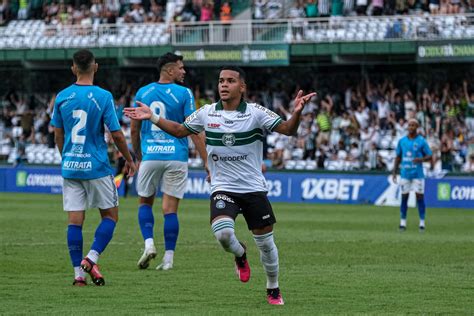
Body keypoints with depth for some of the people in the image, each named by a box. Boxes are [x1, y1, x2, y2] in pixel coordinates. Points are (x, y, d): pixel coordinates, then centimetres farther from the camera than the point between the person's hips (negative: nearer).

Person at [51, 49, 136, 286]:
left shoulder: (62, 97, 2)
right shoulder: (103, 97, -9)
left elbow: (58, 135, 10)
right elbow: (116, 134, -7)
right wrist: (129, 160, 9)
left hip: (70, 166, 3)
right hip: (96, 167, -3)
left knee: (74, 220, 4)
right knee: (110, 215, 10)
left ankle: (78, 272, 1)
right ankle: (91, 259, -7)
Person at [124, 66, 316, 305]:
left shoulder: (255, 113, -8)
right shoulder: (207, 113, 1)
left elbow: (288, 129, -13)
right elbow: (179, 130, 15)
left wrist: (297, 113, -33)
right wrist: (152, 117, 7)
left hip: (254, 188, -1)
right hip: (223, 188, 1)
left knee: (265, 242, 4)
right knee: (222, 232, -26)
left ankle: (273, 290, 29)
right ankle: (240, 255, 11)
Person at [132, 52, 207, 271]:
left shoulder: (142, 93, 5)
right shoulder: (184, 94, -5)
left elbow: (134, 130, 10)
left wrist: (138, 158, 22)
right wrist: (207, 161, -4)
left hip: (150, 156, 2)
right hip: (176, 157, -2)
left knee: (145, 202, 18)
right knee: (170, 209, 2)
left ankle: (149, 244, -2)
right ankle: (168, 258, 2)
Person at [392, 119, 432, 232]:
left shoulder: (422, 141, -2)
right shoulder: (402, 141, 7)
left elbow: (429, 156, 1)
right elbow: (398, 157, 13)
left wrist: (421, 159, -19)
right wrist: (394, 172, 8)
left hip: (418, 174, -3)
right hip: (405, 174, 3)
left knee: (420, 197, -4)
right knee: (404, 197, 3)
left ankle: (422, 223, 1)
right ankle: (403, 222, 8)